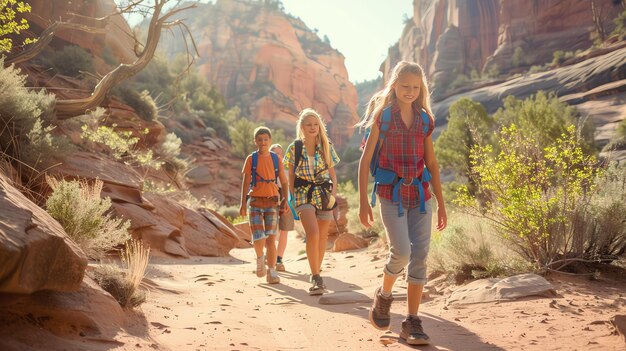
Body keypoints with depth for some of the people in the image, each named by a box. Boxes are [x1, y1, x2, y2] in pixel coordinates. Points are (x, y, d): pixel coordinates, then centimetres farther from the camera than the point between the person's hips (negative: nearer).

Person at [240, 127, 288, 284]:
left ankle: (271, 272, 7)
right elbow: (246, 182, 3)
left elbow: (284, 182, 8)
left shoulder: (276, 159, 7)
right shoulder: (251, 159, 4)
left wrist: (285, 200, -6)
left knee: (271, 238, -1)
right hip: (254, 202, -1)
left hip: (272, 202, 1)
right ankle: (260, 258, 23)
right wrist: (243, 203, -4)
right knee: (258, 239, -9)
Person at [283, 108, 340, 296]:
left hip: (324, 194, 3)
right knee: (313, 233, -20)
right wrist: (292, 197, -1)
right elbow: (291, 175, 5)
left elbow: (332, 173, 10)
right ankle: (316, 278, -14)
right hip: (304, 194, -3)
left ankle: (316, 274, 26)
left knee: (323, 236, 8)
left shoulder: (326, 147, 6)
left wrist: (334, 193, -2)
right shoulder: (294, 148, 1)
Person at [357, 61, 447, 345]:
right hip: (391, 193, -4)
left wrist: (441, 203, 10)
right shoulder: (382, 116, -1)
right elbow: (365, 160, -3)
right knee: (401, 251, -15)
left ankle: (412, 322, 8)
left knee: (420, 255, -2)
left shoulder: (424, 120, 10)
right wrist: (363, 201, -9)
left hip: (420, 193, 4)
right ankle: (383, 295, 16)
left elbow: (432, 163, 13)